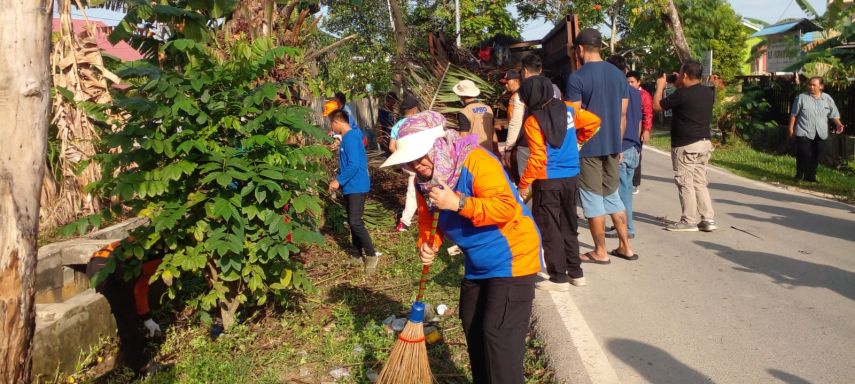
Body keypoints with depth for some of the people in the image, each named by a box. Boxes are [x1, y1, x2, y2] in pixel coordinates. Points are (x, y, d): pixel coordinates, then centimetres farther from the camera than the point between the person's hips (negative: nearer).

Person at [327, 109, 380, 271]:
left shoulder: (350, 137, -17)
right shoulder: (347, 137, 14)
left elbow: (354, 165, -24)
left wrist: (339, 181, -17)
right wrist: (339, 180, 14)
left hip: (357, 186, -10)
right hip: (350, 186, 10)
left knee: (355, 222, -13)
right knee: (352, 222, 12)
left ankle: (371, 255, -3)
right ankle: (357, 256, 19)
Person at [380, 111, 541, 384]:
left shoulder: (476, 161, -26)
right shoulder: (425, 180, -1)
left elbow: (507, 207, -33)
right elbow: (429, 219, 10)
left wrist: (458, 203, -36)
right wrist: (427, 244, -12)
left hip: (512, 259, -9)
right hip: (477, 265, 9)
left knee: (499, 336, -11)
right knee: (472, 329, 18)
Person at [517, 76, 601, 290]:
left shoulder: (533, 121, -12)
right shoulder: (567, 111, 4)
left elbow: (538, 158, -17)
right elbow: (594, 121, 11)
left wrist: (524, 183, -9)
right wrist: (578, 142, 23)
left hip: (547, 182, -6)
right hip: (570, 178, 6)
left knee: (550, 231, 3)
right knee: (569, 227, 17)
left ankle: (558, 278, 6)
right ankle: (576, 273, 23)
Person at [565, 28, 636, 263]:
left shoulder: (577, 78, -12)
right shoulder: (619, 75, 7)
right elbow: (623, 115, 10)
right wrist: (618, 145, 19)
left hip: (588, 147, -6)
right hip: (613, 146, 6)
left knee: (593, 199, 3)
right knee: (612, 195, 17)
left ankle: (600, 252, 11)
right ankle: (625, 247, 20)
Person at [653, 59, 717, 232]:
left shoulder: (682, 94, -17)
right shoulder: (708, 92, 6)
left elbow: (657, 106, -7)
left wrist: (660, 86, 7)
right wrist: (680, 87, 22)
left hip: (686, 146, -8)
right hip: (704, 143, 8)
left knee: (685, 183, 1)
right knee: (700, 183, 14)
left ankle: (689, 221, 4)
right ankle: (708, 219, 13)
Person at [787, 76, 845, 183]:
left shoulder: (827, 99, 8)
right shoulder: (801, 98, 0)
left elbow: (834, 114, 11)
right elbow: (794, 114, 3)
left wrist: (838, 123, -6)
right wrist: (791, 128, 1)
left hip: (820, 134, 3)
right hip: (804, 132, -3)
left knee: (815, 156, 7)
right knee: (804, 155, -9)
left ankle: (810, 176, 18)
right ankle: (799, 176, 5)